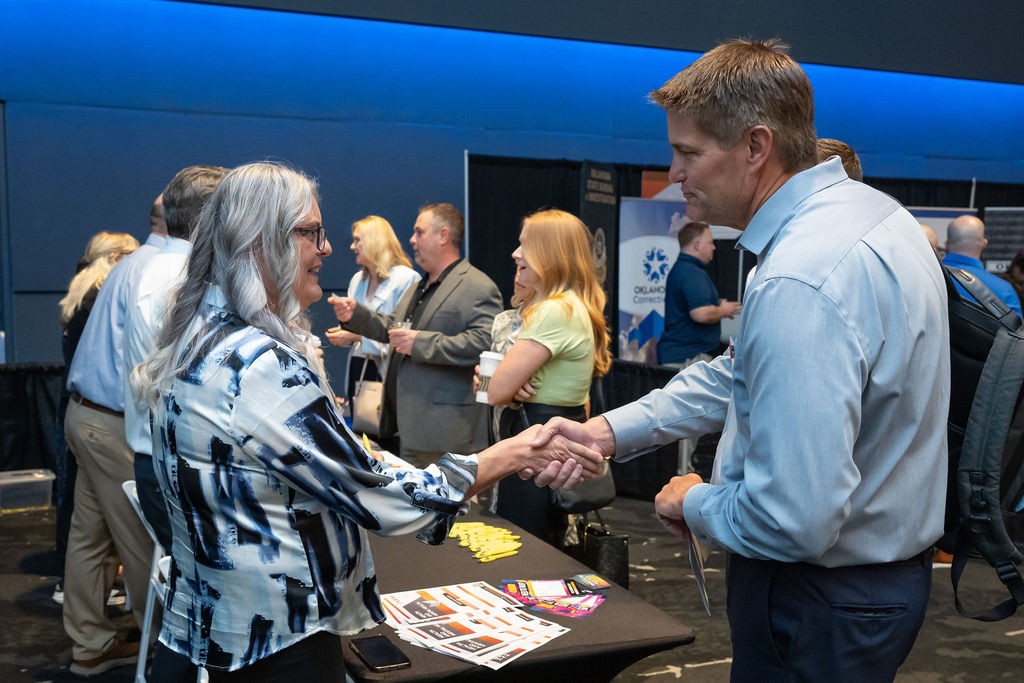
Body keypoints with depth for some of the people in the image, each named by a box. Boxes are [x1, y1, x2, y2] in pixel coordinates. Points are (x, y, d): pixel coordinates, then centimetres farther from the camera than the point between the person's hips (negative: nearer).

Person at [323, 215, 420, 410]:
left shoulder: (406, 278, -10)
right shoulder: (357, 280, 16)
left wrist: (357, 336, -17)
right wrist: (343, 333, 2)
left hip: (387, 371, -7)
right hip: (358, 367, 7)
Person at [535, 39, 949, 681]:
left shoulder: (799, 282, -33)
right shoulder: (869, 208, 1)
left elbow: (795, 520, -35)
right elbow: (746, 371, 8)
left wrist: (695, 504, -13)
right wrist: (608, 431, 1)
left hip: (828, 605, -9)